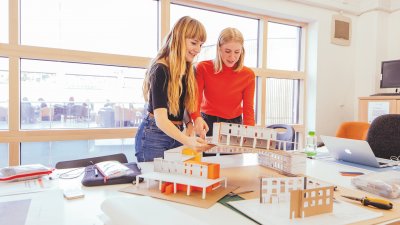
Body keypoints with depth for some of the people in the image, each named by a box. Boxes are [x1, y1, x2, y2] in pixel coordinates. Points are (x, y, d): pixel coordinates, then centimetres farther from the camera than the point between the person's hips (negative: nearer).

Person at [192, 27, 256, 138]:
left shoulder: (248, 74, -6)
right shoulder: (203, 68, -10)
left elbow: (248, 108, -7)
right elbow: (195, 99, -14)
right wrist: (197, 118, -35)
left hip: (234, 124, 2)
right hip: (207, 123, -1)